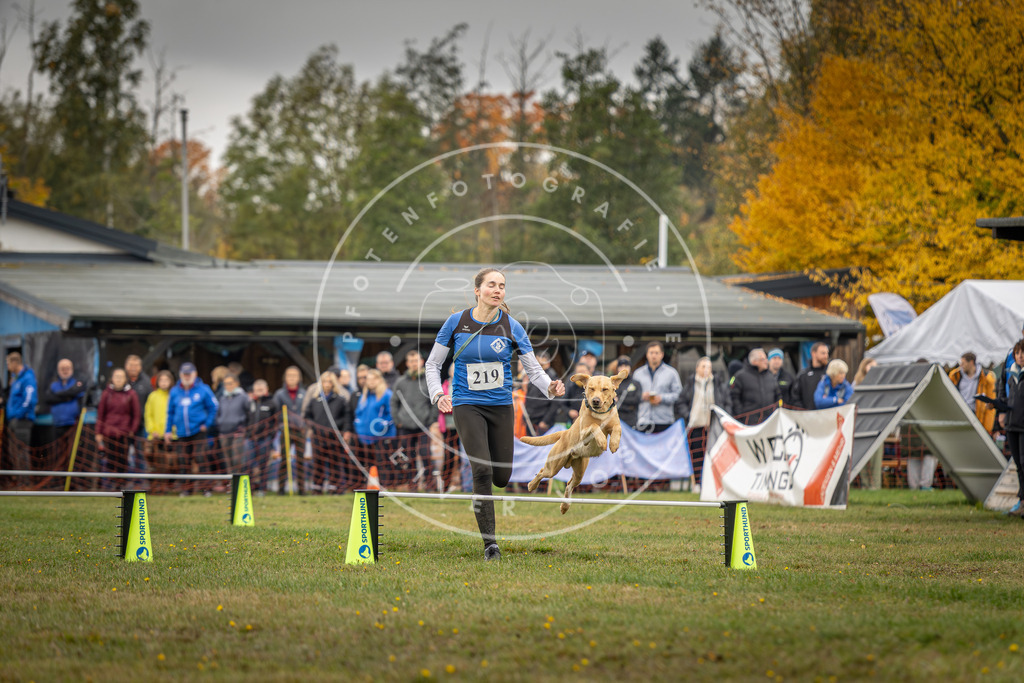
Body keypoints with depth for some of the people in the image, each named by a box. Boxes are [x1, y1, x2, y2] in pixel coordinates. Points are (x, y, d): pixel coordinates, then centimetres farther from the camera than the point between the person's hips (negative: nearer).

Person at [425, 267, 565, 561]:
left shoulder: (511, 327, -3)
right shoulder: (457, 322, -5)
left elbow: (533, 368, -1)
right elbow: (433, 364, 5)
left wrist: (550, 387, -22)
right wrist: (438, 394, -11)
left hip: (501, 406, 2)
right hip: (467, 405, -2)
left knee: (501, 477, 3)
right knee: (483, 471, -18)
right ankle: (489, 542, -10)